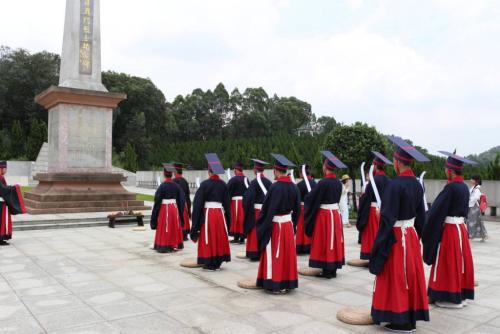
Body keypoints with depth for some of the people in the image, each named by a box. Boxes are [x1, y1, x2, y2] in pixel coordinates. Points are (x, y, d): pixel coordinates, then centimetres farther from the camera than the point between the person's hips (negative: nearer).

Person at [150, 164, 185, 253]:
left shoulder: (162, 186, -13)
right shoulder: (176, 186, -1)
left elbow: (157, 201, -11)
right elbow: (181, 200, 3)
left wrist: (155, 214, -3)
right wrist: (180, 211, 13)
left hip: (164, 209, -4)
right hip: (174, 208, 4)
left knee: (164, 228, 5)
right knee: (175, 226, 15)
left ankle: (164, 246, 9)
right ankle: (175, 245, 23)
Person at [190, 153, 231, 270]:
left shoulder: (205, 184, -10)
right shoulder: (223, 184, 2)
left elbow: (198, 203, -8)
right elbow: (226, 202, 7)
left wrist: (196, 221, -1)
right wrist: (227, 218, 15)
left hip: (207, 214, -4)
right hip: (220, 213, 4)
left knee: (208, 238, 6)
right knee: (220, 237, 13)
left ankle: (209, 263, 11)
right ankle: (218, 262, 20)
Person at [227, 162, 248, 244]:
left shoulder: (233, 179, -10)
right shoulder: (246, 179, 8)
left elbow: (228, 192, -11)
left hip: (236, 201, -5)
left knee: (236, 219, 1)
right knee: (243, 219, 8)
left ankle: (236, 237, 4)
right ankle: (242, 238, 10)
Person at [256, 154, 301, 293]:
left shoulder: (275, 187, -19)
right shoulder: (294, 187, 1)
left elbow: (268, 210, -17)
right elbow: (297, 209, 7)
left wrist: (262, 228, -9)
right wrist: (293, 224, 17)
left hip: (275, 225, -6)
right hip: (288, 224, 6)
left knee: (274, 255, 5)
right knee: (287, 254, 14)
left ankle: (275, 284, 11)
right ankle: (287, 283, 23)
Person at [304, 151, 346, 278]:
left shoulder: (323, 183, -19)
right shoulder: (338, 182, 3)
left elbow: (311, 198, -10)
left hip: (324, 215, -7)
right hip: (335, 213, 7)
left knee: (324, 242, 2)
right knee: (334, 241, 12)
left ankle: (327, 270, 7)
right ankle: (333, 269, 19)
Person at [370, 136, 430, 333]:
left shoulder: (395, 185, -21)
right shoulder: (417, 184, 4)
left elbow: (388, 218, -21)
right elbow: (421, 216, 10)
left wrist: (380, 246, -13)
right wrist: (417, 236, 20)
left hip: (396, 238, -8)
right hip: (411, 235, 8)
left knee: (396, 279, 4)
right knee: (411, 275, 15)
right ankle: (411, 317, 27)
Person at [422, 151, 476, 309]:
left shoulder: (450, 187, -20)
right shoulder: (464, 187, 6)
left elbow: (437, 210, -18)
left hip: (449, 230, -8)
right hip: (461, 228, 8)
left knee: (448, 264, 2)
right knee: (459, 261, 15)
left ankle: (450, 297, 10)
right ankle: (461, 294, 26)